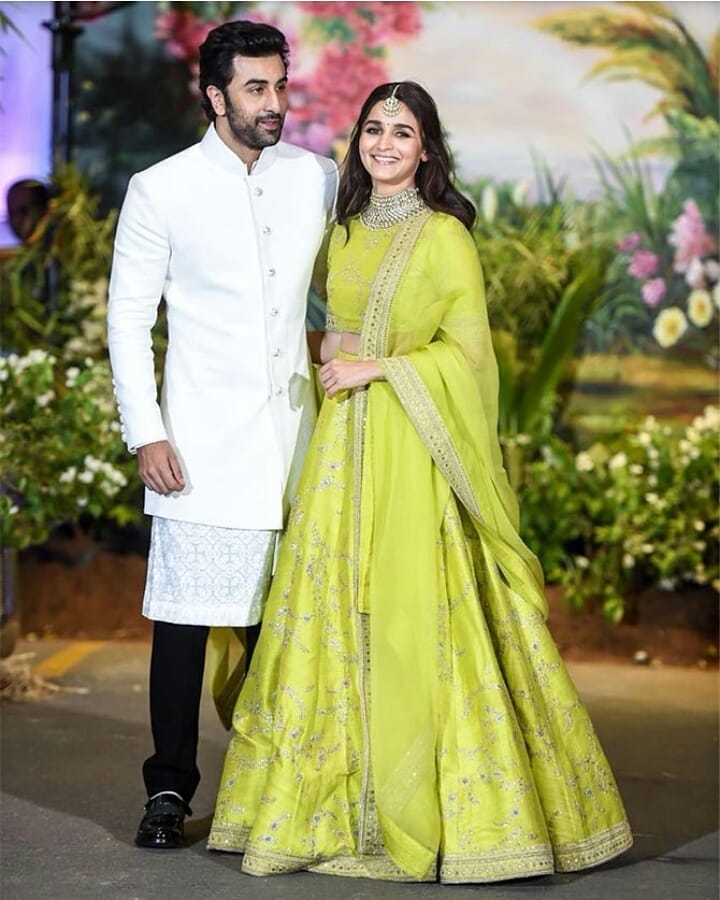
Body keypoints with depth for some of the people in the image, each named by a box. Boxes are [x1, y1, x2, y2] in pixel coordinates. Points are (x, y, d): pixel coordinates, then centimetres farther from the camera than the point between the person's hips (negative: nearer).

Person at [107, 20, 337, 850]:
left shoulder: (318, 178, 8)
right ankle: (169, 790, 7)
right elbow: (128, 316, 1)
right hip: (202, 440, -3)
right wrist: (145, 432, -6)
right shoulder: (160, 191, 0)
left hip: (292, 432, 3)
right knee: (185, 617, -3)